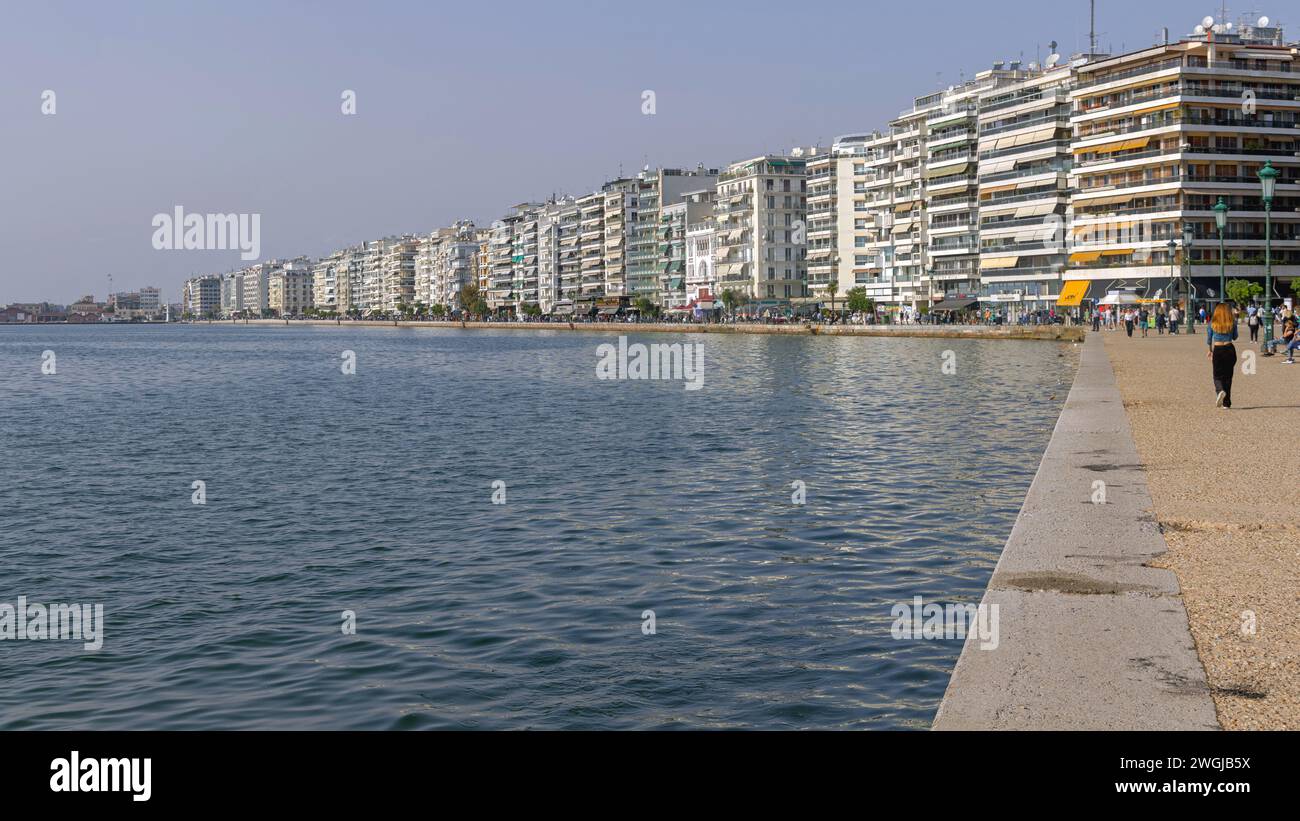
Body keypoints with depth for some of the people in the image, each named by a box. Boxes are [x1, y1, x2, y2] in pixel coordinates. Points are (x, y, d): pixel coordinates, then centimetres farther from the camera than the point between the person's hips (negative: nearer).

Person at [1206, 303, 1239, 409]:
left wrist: (1210, 350, 23)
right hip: (1230, 349, 1)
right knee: (1228, 376, 10)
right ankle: (1226, 403, 11)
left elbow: (1209, 340, 7)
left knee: (1218, 376, 5)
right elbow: (1235, 337, 13)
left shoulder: (1212, 324, -2)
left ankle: (1220, 391, -29)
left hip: (1217, 350, -1)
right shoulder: (1232, 324, -1)